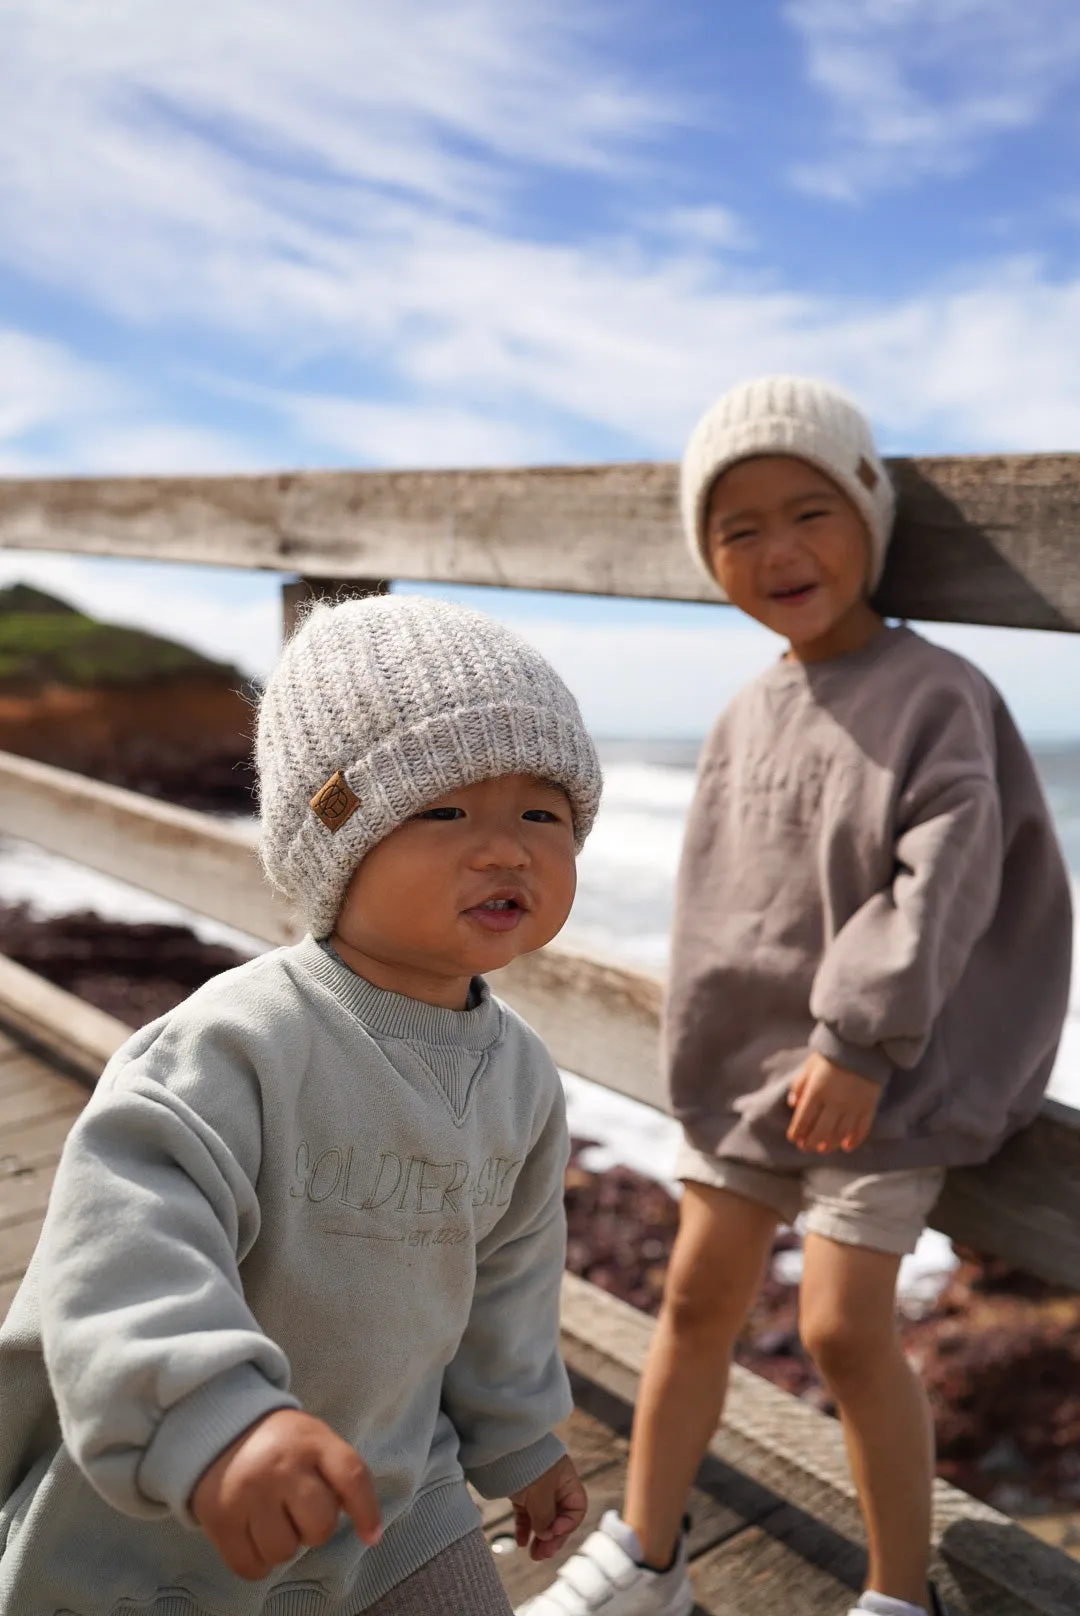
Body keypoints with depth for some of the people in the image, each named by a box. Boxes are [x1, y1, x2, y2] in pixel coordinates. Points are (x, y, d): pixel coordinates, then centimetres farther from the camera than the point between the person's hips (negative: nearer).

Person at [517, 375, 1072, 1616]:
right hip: (745, 1056, 7)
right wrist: (706, 1038, 14)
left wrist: (859, 1042, -23)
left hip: (875, 1075, -6)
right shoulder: (743, 720, 5)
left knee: (843, 1327, -4)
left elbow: (945, 877, -20)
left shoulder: (932, 695, -13)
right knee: (697, 1295, 13)